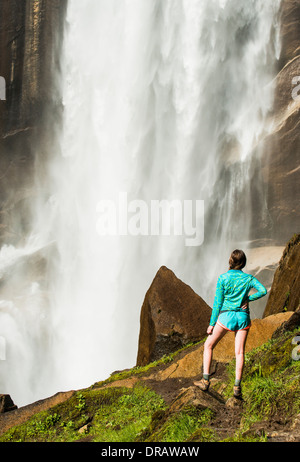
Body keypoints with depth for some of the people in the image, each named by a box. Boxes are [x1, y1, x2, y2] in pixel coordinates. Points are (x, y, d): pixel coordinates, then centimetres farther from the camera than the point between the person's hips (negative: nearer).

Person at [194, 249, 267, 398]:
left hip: (226, 317, -2)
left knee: (208, 346, 13)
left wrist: (212, 323, 0)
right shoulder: (249, 279, 0)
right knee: (239, 353, 5)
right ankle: (237, 386, -6)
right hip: (243, 318, 2)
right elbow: (263, 290, -13)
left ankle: (205, 380, 6)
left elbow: (217, 303, -5)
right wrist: (249, 298, 3)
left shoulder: (223, 278, -6)